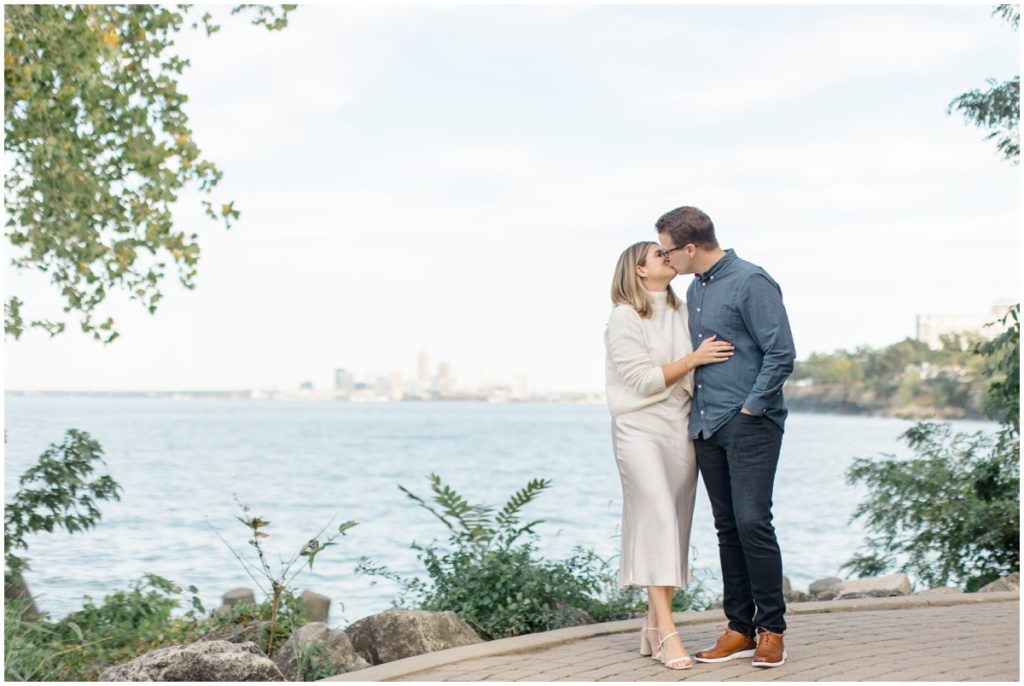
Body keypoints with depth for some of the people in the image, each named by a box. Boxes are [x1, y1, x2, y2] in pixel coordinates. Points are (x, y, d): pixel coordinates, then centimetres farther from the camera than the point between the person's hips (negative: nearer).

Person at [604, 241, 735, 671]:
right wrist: (693, 359, -13)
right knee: (657, 521, -15)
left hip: (682, 429, 6)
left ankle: (653, 627, 10)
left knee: (676, 527, 4)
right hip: (640, 429, -6)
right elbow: (643, 380, -11)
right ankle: (667, 633, -18)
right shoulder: (625, 317, -4)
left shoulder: (682, 312, 14)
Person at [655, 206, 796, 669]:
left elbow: (781, 354, -14)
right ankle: (740, 628, 13)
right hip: (707, 426, 8)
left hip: (750, 424, -8)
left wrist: (750, 408, -12)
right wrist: (697, 411, 15)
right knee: (727, 527, 8)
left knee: (752, 522, -11)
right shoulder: (694, 290, 16)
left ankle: (771, 629, -1)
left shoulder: (751, 283, -9)